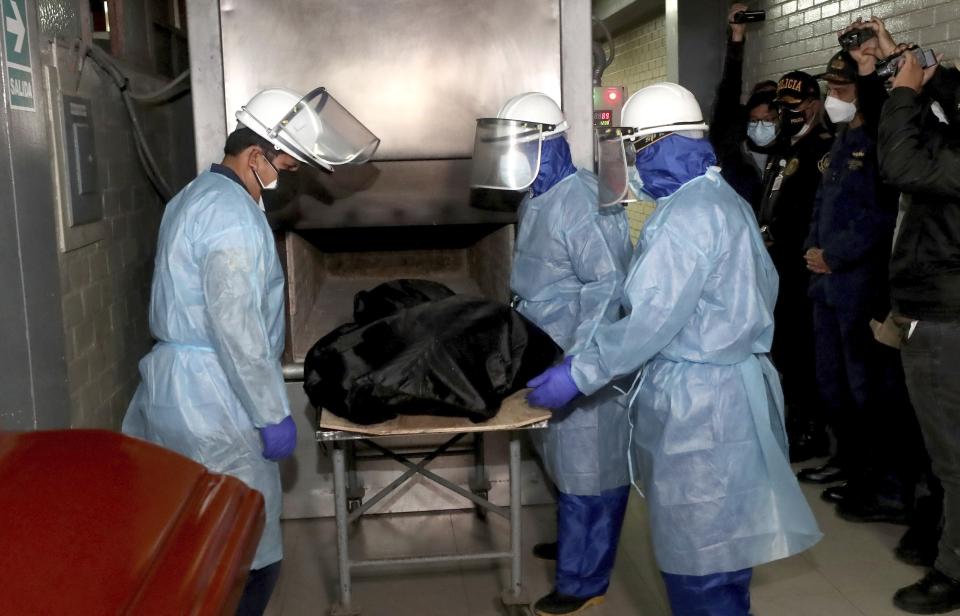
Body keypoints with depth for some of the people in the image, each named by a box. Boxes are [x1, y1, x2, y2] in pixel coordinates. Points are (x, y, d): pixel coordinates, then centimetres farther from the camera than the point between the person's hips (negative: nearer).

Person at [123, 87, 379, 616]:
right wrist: (273, 415, -18)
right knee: (249, 555, -2)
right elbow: (236, 328, -24)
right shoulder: (233, 214, -19)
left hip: (173, 379, 11)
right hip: (210, 393, -11)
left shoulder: (198, 195, 15)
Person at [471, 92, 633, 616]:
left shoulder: (582, 203, -21)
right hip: (550, 351, 9)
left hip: (585, 358, -9)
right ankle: (576, 541, 41)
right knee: (565, 458, 22)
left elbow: (611, 286, -24)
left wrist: (577, 363, -27)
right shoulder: (537, 200, 9)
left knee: (589, 465, 3)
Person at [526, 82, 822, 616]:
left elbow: (651, 320, -23)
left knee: (698, 557, 0)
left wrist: (577, 375, -17)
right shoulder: (727, 201, 13)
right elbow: (761, 290, 17)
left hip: (698, 402, -10)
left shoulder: (686, 213, -18)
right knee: (723, 542, 19)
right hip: (735, 385, 10)